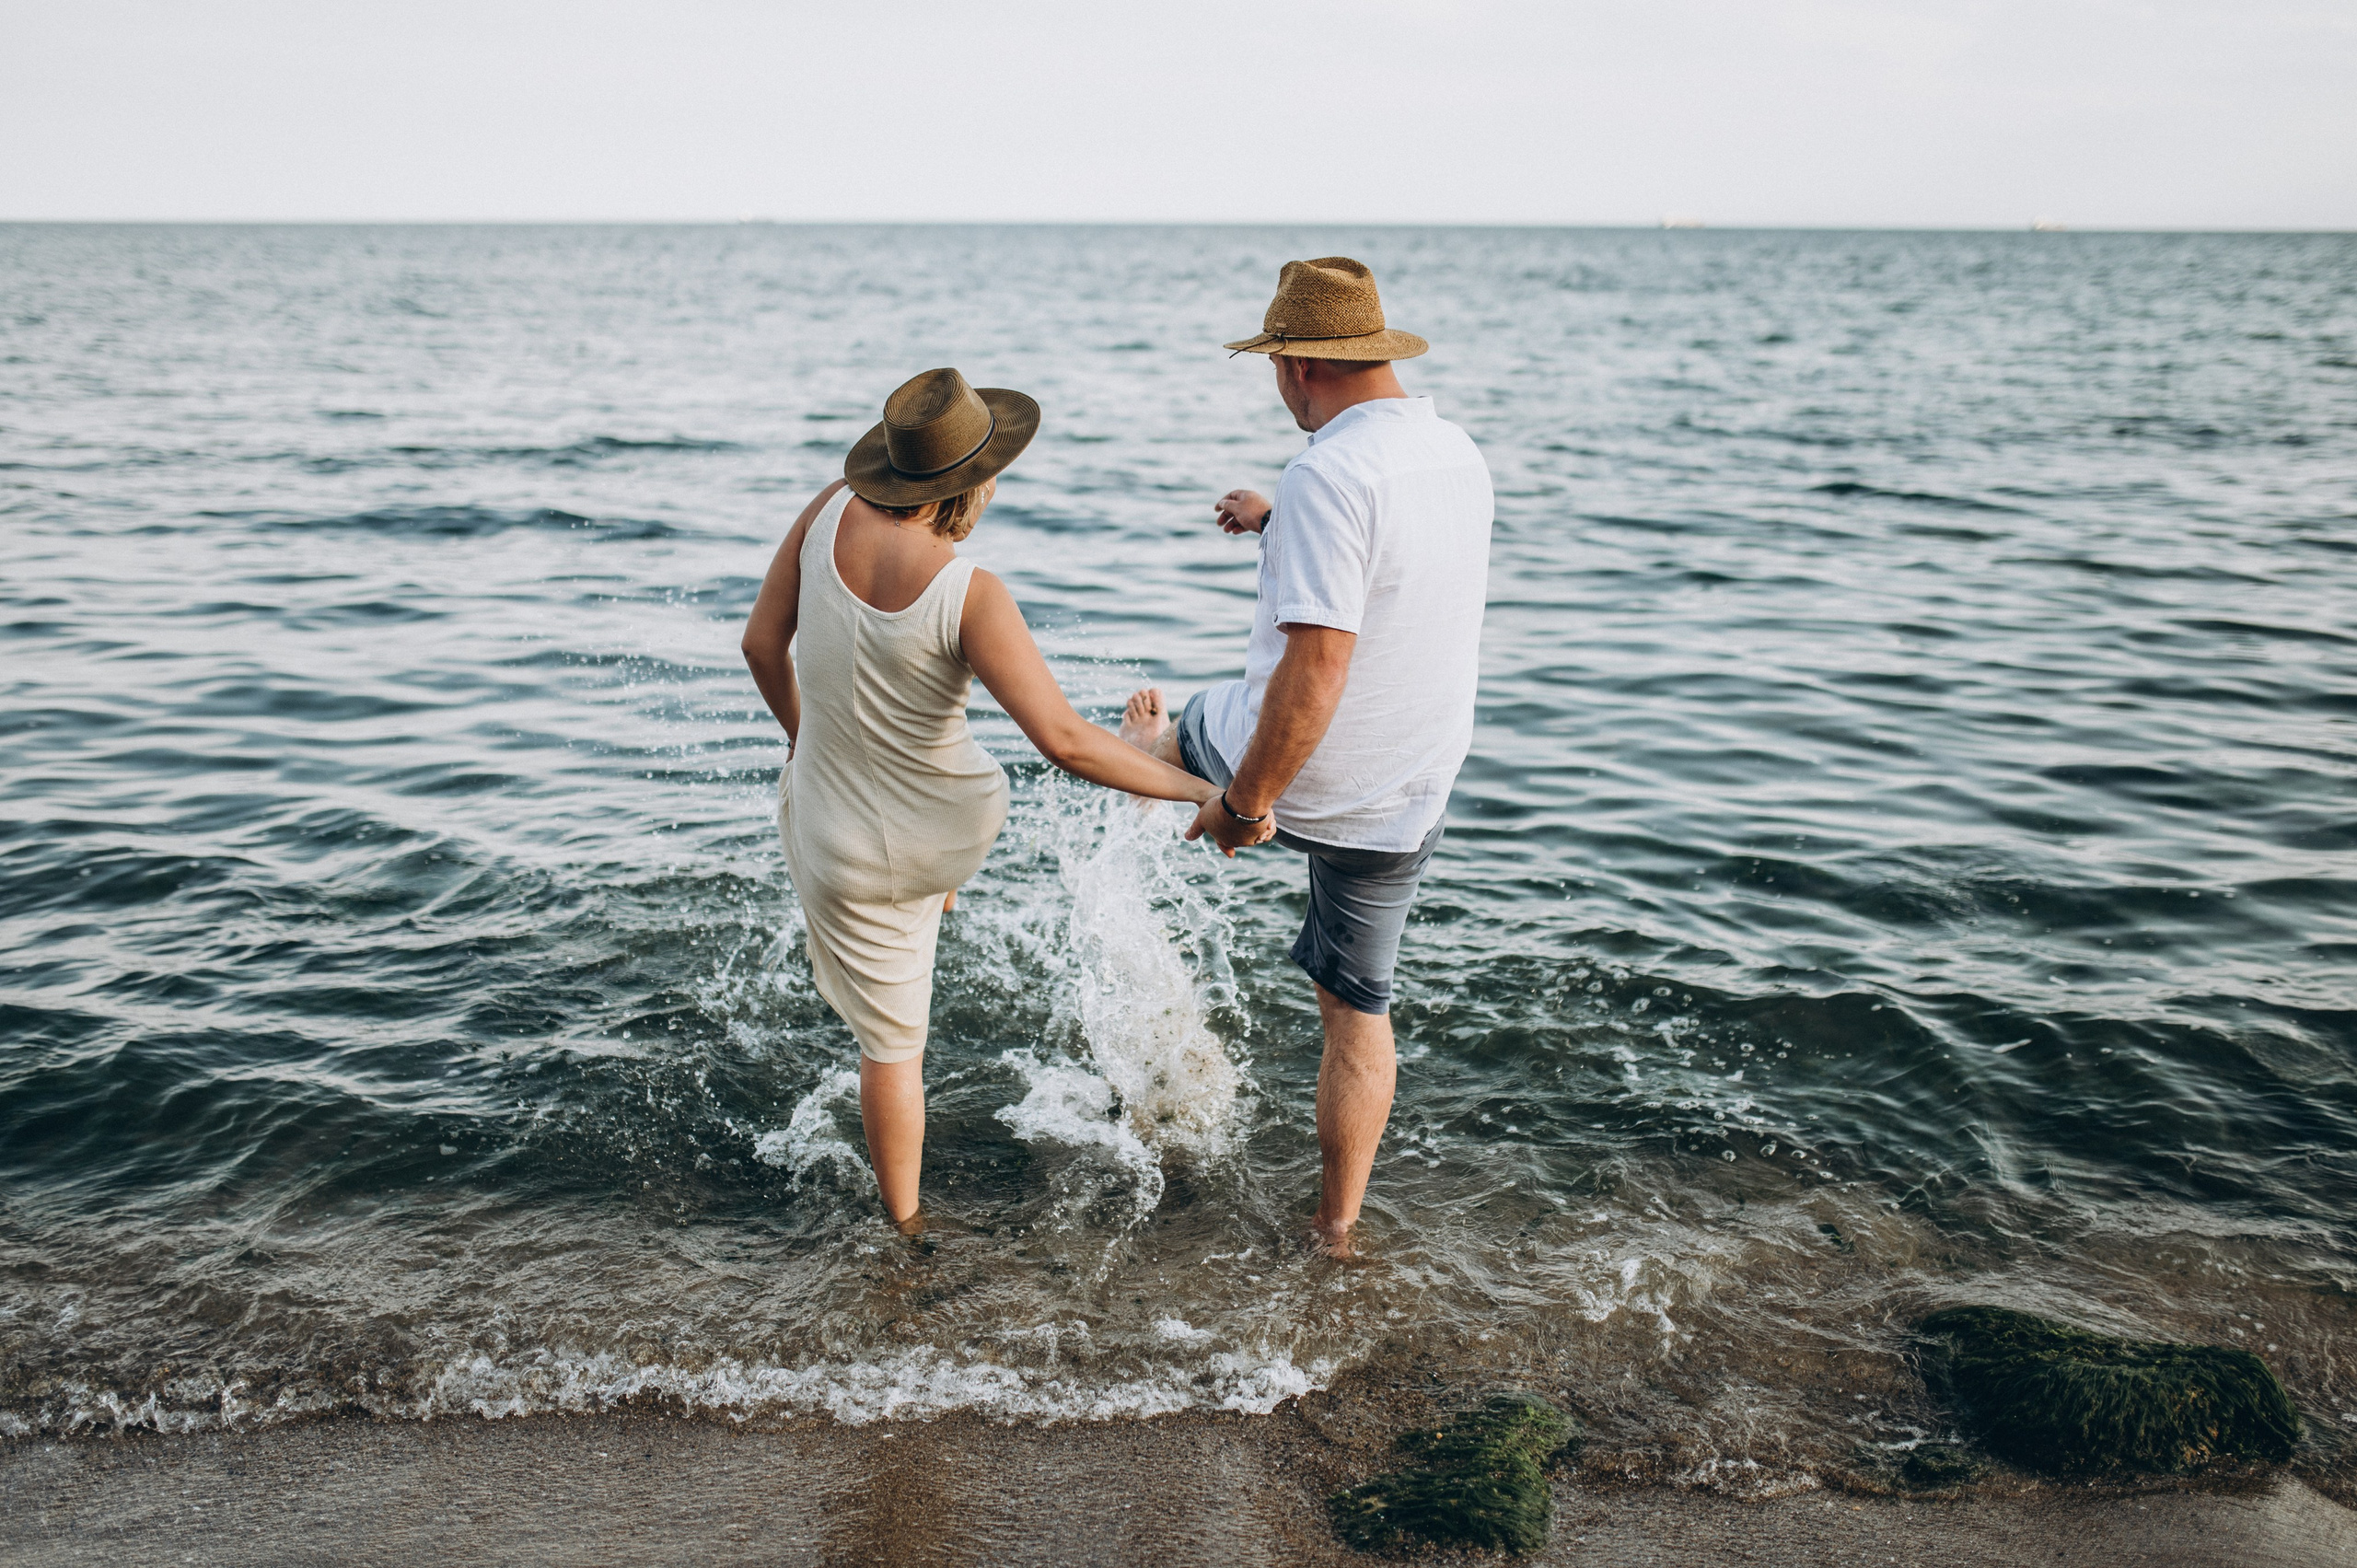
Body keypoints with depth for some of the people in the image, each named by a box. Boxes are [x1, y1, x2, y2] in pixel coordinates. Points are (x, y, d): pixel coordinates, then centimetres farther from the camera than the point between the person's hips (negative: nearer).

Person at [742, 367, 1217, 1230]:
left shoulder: (834, 507, -18)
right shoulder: (971, 596, -29)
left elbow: (762, 641, -5)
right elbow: (1063, 740, -34)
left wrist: (798, 727, 15)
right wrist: (1200, 789, -25)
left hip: (846, 853, 2)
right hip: (958, 823, -2)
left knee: (891, 1043, 23)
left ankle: (904, 1225, 41)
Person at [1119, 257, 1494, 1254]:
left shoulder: (1329, 472, -25)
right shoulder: (1461, 457, 1)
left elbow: (1316, 665, -31)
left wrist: (1245, 802, -22)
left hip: (1297, 771, -6)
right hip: (1404, 800, 6)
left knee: (1148, 728, 29)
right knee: (1358, 1012, 20)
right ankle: (1337, 1222, 32)